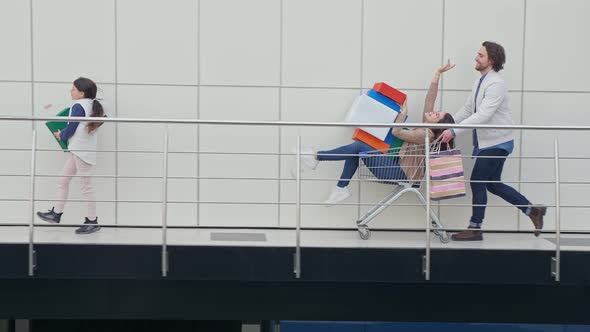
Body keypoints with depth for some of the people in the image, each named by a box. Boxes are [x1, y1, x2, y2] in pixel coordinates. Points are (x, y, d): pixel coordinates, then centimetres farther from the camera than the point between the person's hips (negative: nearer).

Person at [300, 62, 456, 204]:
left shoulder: (425, 134, -16)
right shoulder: (426, 129, 9)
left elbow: (396, 131, -14)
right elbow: (430, 98, 7)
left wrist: (403, 113, 2)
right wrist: (437, 74, 4)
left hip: (399, 173, -9)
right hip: (397, 166, 9)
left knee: (358, 147, -14)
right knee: (357, 148, 2)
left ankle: (316, 157, -5)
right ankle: (341, 188, 1)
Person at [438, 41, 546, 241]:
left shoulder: (496, 84, -19)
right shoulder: (479, 82, 11)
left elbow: (483, 115, -28)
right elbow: (467, 110, 14)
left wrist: (454, 131, -31)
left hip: (496, 143, -9)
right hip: (486, 142, 9)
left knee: (477, 181, -5)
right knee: (493, 184, 12)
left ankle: (475, 229, 6)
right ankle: (533, 211, 23)